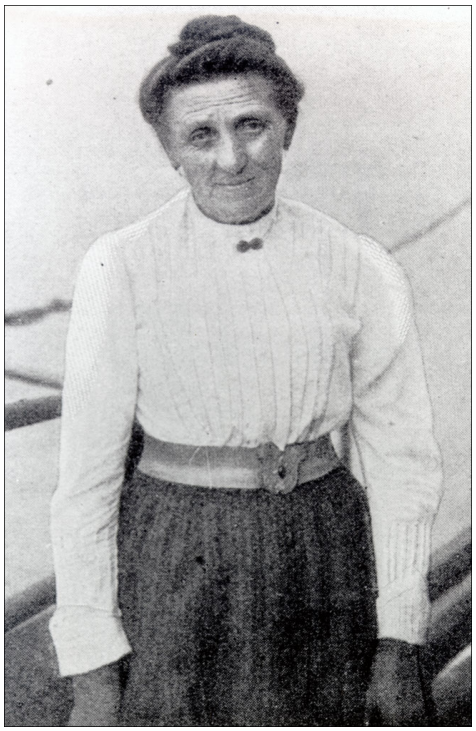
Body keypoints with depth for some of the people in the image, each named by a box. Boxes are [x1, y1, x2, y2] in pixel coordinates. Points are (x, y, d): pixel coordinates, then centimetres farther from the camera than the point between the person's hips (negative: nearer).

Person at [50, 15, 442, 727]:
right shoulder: (120, 268, -9)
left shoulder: (362, 270, -4)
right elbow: (87, 471, -7)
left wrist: (398, 646, 1)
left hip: (322, 557, 2)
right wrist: (93, 673, -6)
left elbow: (399, 456, 1)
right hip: (173, 563, -1)